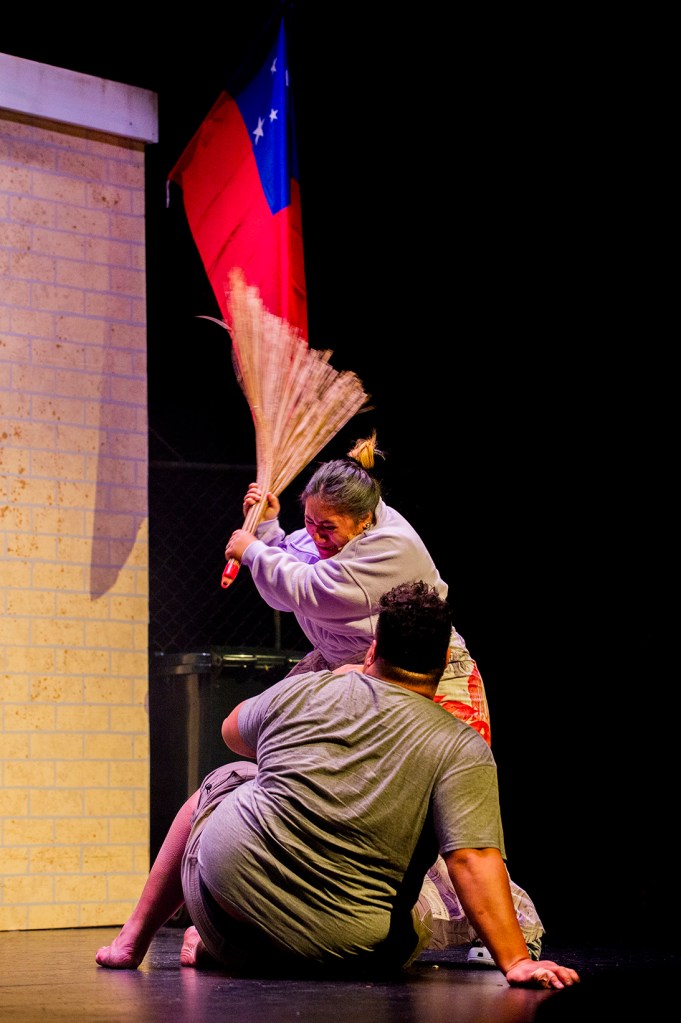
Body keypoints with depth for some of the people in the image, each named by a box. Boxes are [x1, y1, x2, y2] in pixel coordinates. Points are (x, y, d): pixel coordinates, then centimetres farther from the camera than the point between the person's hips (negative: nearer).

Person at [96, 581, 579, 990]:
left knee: (222, 782, 32)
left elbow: (233, 732, 24)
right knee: (418, 919, 32)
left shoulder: (306, 690, 3)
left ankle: (134, 939, 36)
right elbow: (476, 860, -19)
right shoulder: (464, 750, -6)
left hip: (226, 876, 3)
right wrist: (516, 962, -18)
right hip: (341, 949, -2)